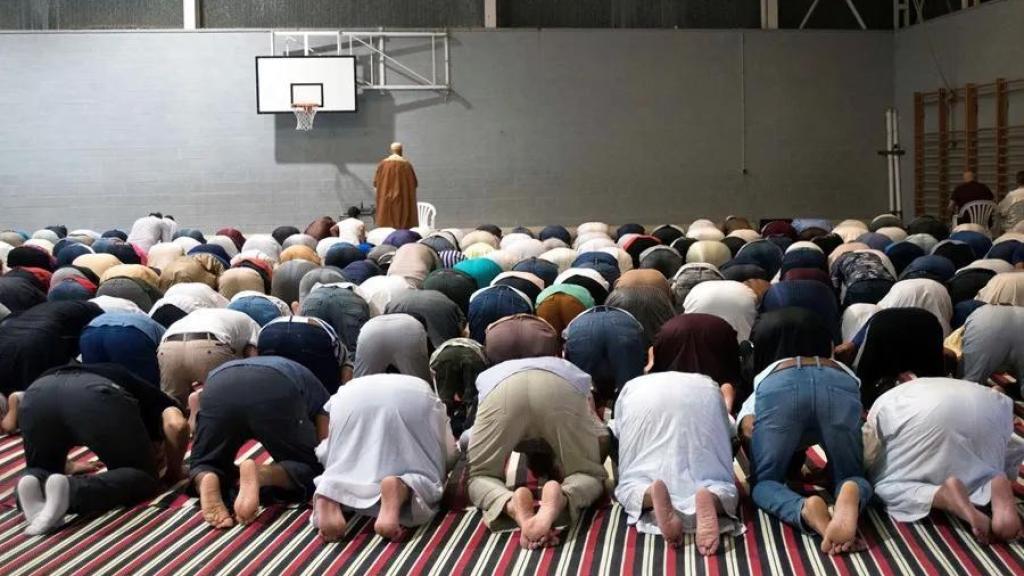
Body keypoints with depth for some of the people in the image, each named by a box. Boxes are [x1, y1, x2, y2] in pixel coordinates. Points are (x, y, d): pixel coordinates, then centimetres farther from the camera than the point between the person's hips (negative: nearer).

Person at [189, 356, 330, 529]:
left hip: (219, 386, 3)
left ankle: (207, 481, -11)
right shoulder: (313, 387, 39)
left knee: (204, 464, 24)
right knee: (310, 469, 15)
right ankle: (262, 474, -15)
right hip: (276, 390, -3)